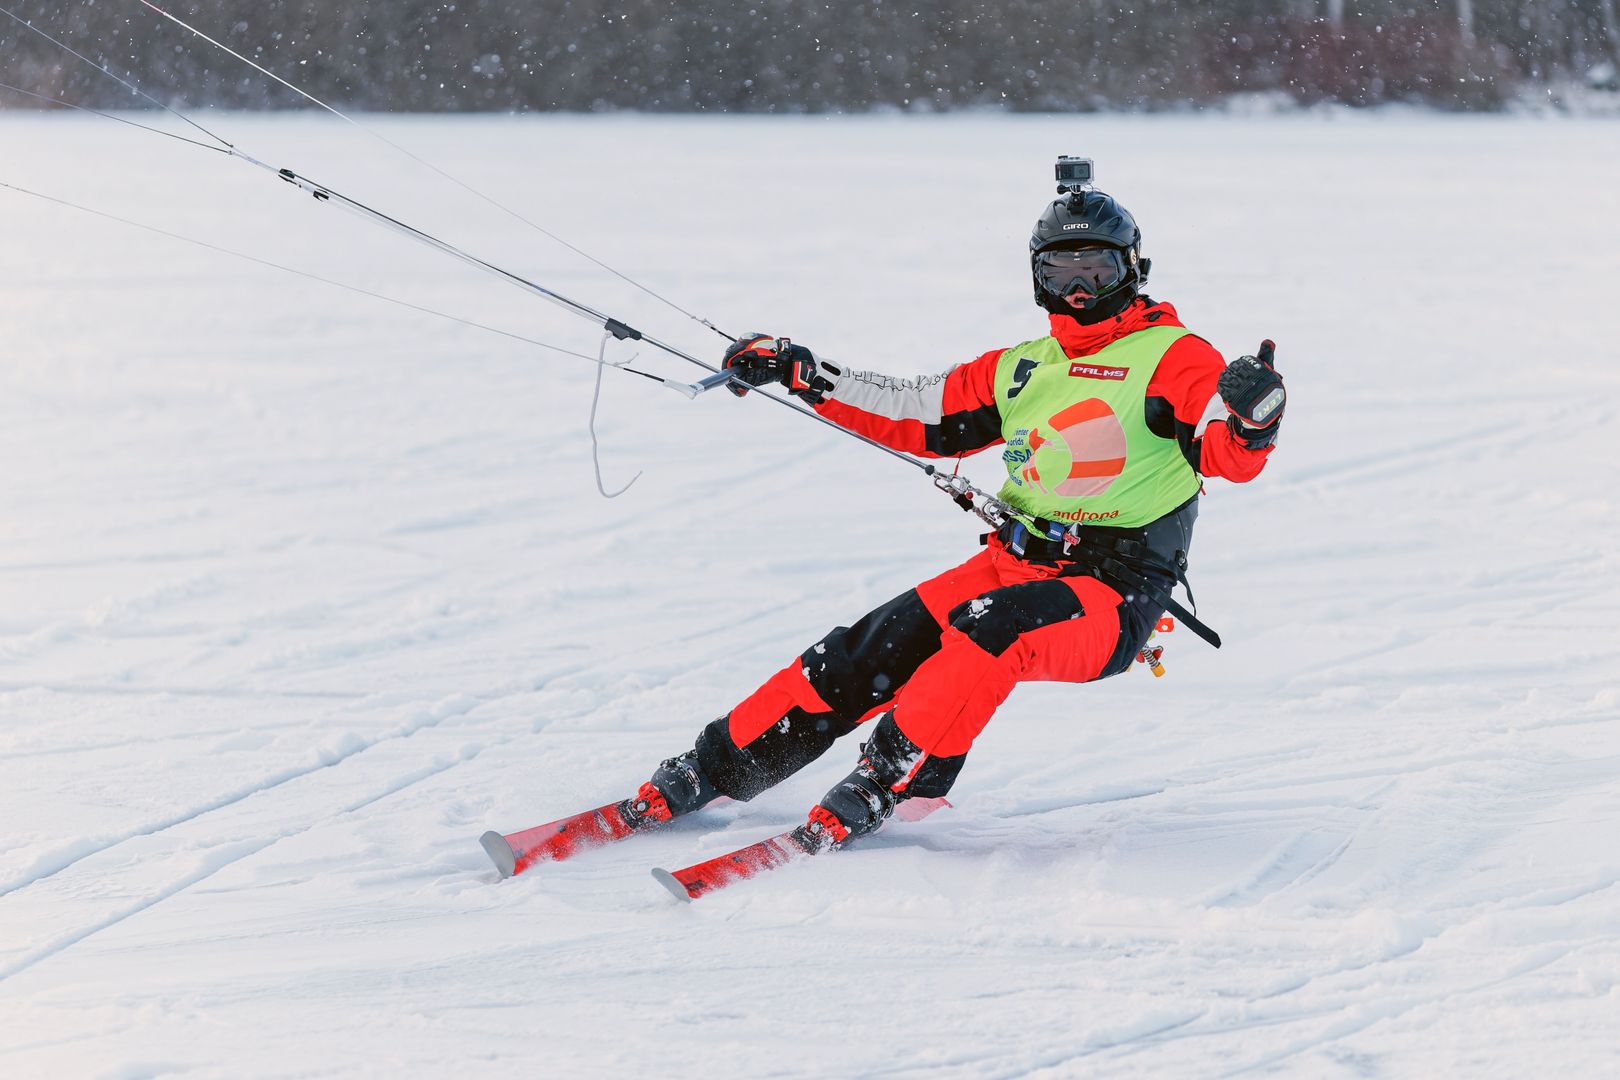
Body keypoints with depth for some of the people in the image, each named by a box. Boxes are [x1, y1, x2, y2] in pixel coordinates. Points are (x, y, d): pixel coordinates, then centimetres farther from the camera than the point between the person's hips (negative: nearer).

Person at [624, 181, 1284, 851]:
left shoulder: (1171, 356, -2)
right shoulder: (1023, 369, 17)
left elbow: (1232, 457, -15)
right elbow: (918, 414, 22)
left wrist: (1252, 420, -40)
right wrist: (801, 375, 17)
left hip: (1113, 595, -5)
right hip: (1015, 563, 6)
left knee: (988, 630, -34)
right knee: (882, 644, -12)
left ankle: (888, 778, -33)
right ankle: (717, 768, -6)